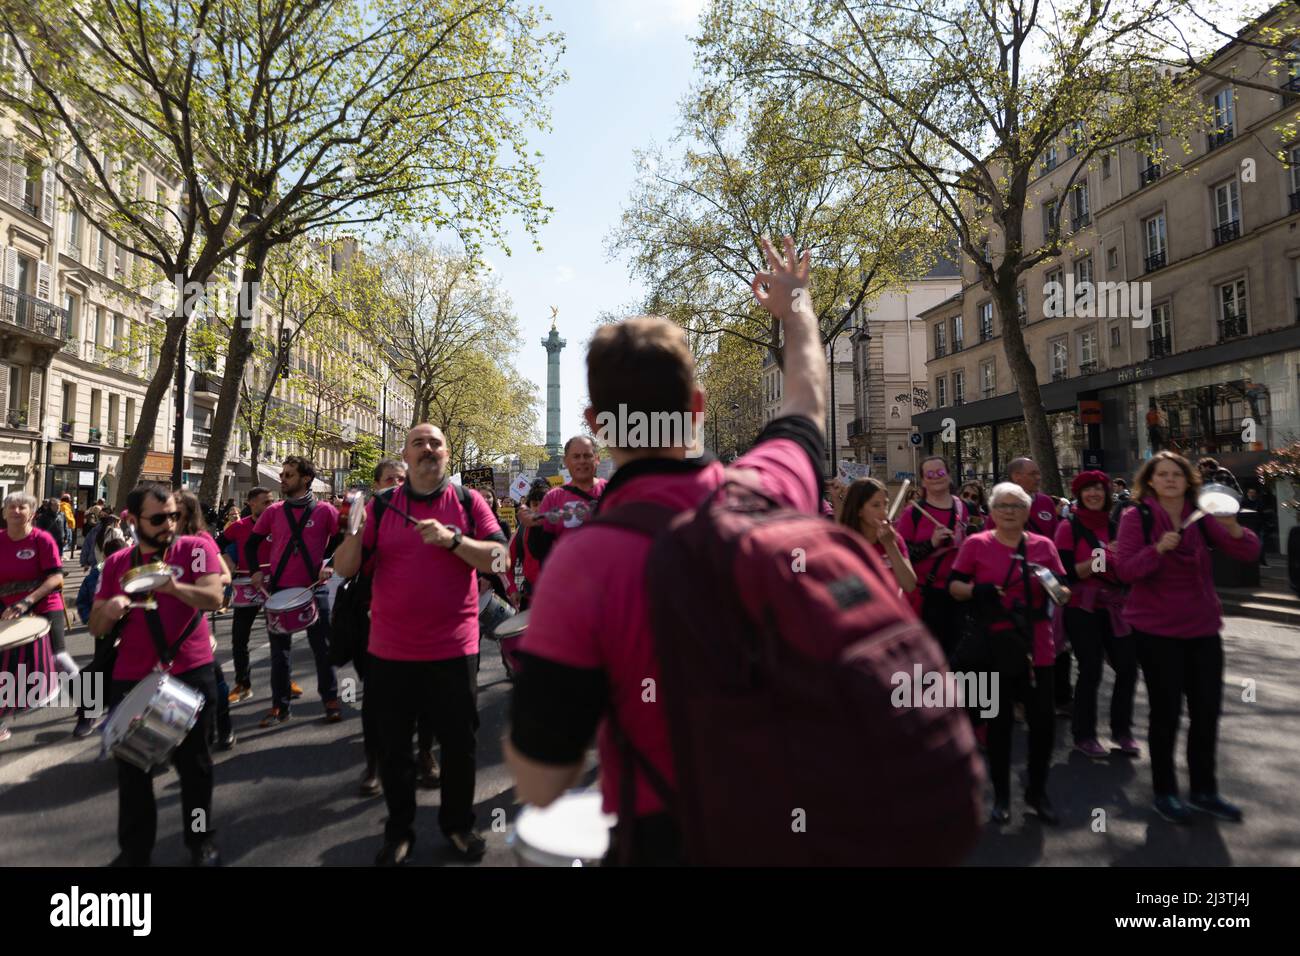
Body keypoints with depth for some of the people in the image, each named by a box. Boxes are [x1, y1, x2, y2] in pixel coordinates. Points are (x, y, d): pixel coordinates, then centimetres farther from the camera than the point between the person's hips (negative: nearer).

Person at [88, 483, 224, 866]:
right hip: (131, 679, 3)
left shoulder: (196, 548, -5)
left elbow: (214, 598, -18)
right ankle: (134, 849, 31)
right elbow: (96, 628, 10)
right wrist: (110, 608, -13)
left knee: (194, 763, 10)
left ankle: (200, 840, 28)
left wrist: (175, 587, -36)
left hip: (191, 675, -3)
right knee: (131, 767, 12)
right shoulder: (117, 563, 7)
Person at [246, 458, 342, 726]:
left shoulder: (325, 510, -3)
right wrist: (256, 571, 1)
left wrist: (330, 566, -11)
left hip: (314, 589, -2)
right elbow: (251, 543, 14)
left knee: (322, 647, 5)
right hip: (278, 589, 3)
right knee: (280, 650, 9)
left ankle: (331, 699, 18)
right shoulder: (273, 511, 5)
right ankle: (279, 706, 20)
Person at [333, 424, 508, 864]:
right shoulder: (381, 506, 2)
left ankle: (457, 823, 33)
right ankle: (399, 830, 34)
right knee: (391, 746, 14)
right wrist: (356, 531, -20)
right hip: (389, 651, 2)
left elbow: (498, 559, -10)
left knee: (460, 742, 11)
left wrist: (452, 539, -24)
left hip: (453, 650, -1)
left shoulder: (469, 502, -1)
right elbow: (344, 569, -1)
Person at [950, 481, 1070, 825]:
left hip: (1036, 646, 2)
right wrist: (977, 590, -21)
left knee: (1042, 720, 6)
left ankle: (1037, 790, 29)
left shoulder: (1043, 545, 5)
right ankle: (1001, 794, 26)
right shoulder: (975, 544, -3)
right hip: (996, 645, -2)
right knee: (1000, 720, 9)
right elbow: (953, 585, -2)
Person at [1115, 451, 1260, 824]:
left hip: (1203, 628, 5)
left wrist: (1233, 528, -23)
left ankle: (1204, 790, 29)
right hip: (1157, 629, -4)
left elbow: (1248, 553, -4)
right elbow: (1125, 571, -16)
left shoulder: (1201, 517, 3)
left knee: (1207, 709, 11)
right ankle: (1165, 793, 20)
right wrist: (1158, 548, -31)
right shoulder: (1136, 517, -9)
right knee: (1166, 712, 3)